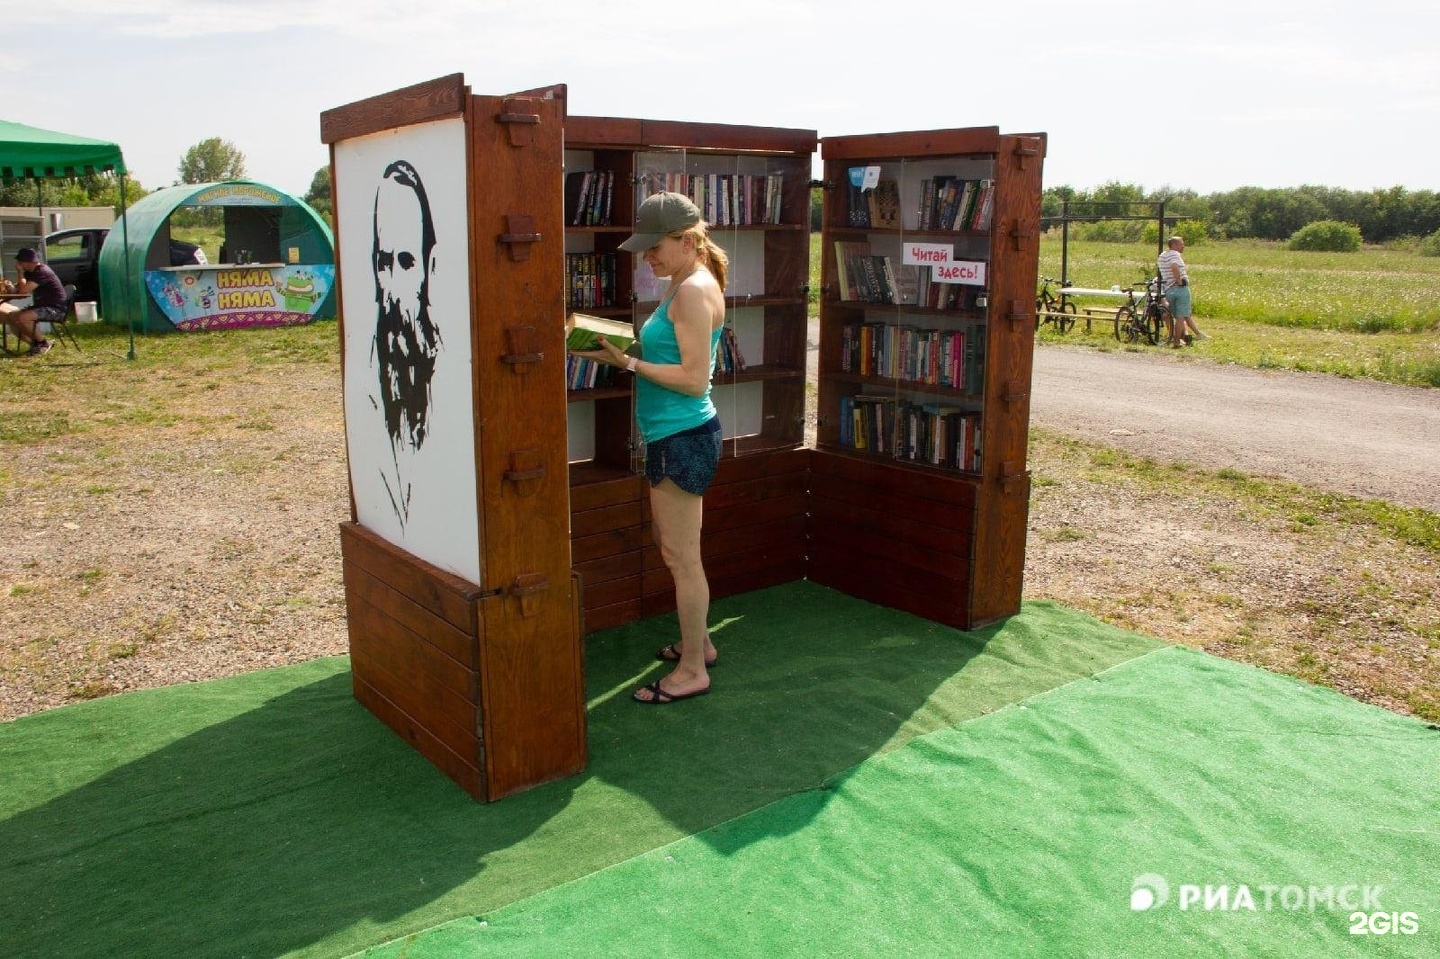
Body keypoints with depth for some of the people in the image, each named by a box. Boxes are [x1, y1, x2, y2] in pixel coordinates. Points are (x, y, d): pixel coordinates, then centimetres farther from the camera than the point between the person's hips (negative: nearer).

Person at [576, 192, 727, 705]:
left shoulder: (695, 290, -17)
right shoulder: (683, 286, 14)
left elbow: (694, 379, -21)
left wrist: (627, 362, -20)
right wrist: (620, 349, 4)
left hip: (683, 437, -11)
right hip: (674, 435, 11)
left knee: (681, 556, -1)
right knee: (673, 548, 21)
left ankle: (693, 671, 12)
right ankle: (697, 642, 37)